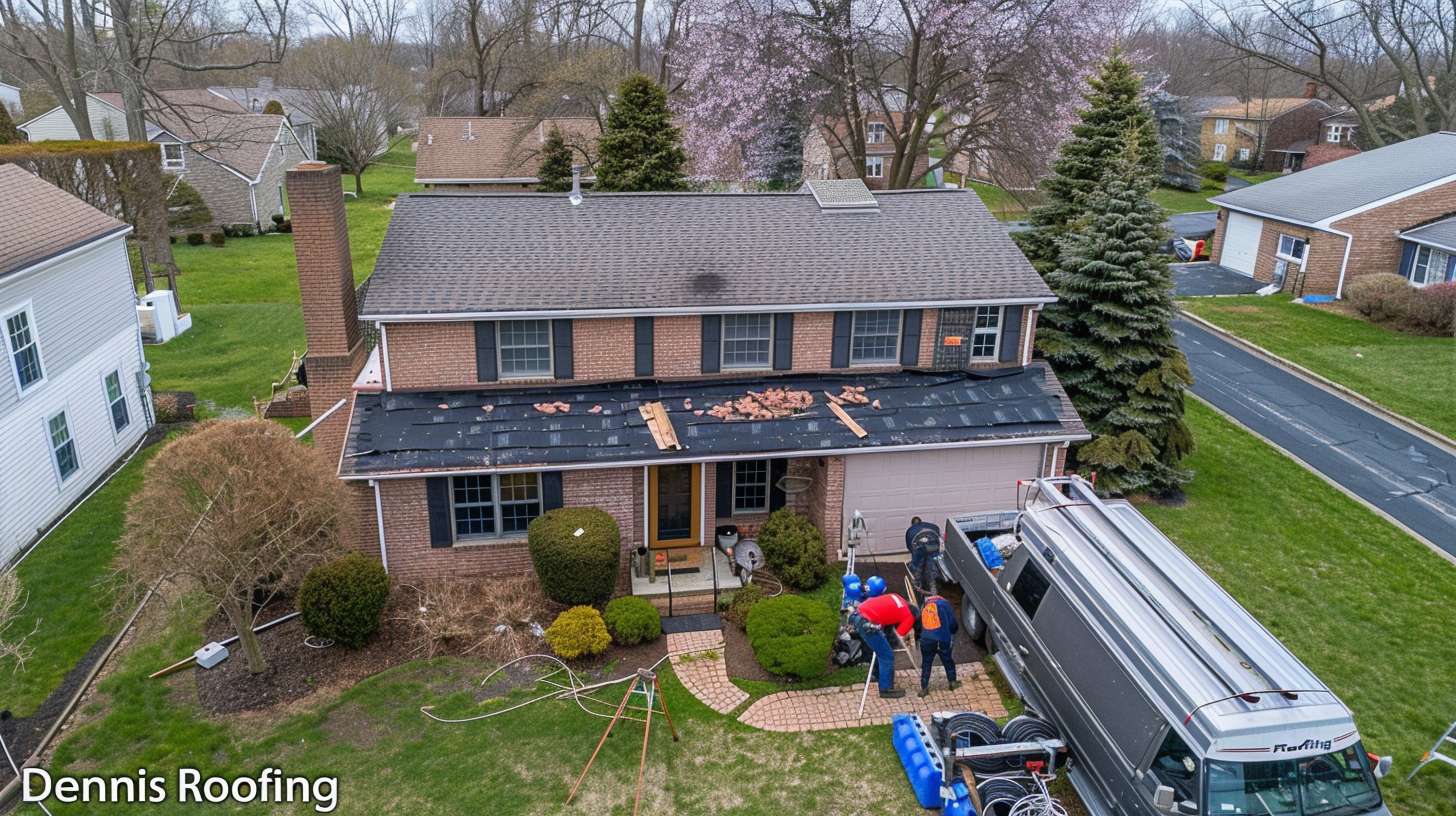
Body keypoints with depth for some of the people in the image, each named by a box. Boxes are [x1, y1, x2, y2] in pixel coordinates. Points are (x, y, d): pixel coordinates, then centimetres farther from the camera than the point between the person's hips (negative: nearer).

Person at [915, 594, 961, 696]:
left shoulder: (924, 607, 20)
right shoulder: (944, 604, 11)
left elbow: (917, 626, 22)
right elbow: (953, 623, 7)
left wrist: (918, 636, 37)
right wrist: (951, 633, 26)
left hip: (926, 640, 2)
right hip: (942, 640, -2)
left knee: (926, 664, 16)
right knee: (948, 661, 22)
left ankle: (924, 688, 15)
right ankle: (952, 682, 34)